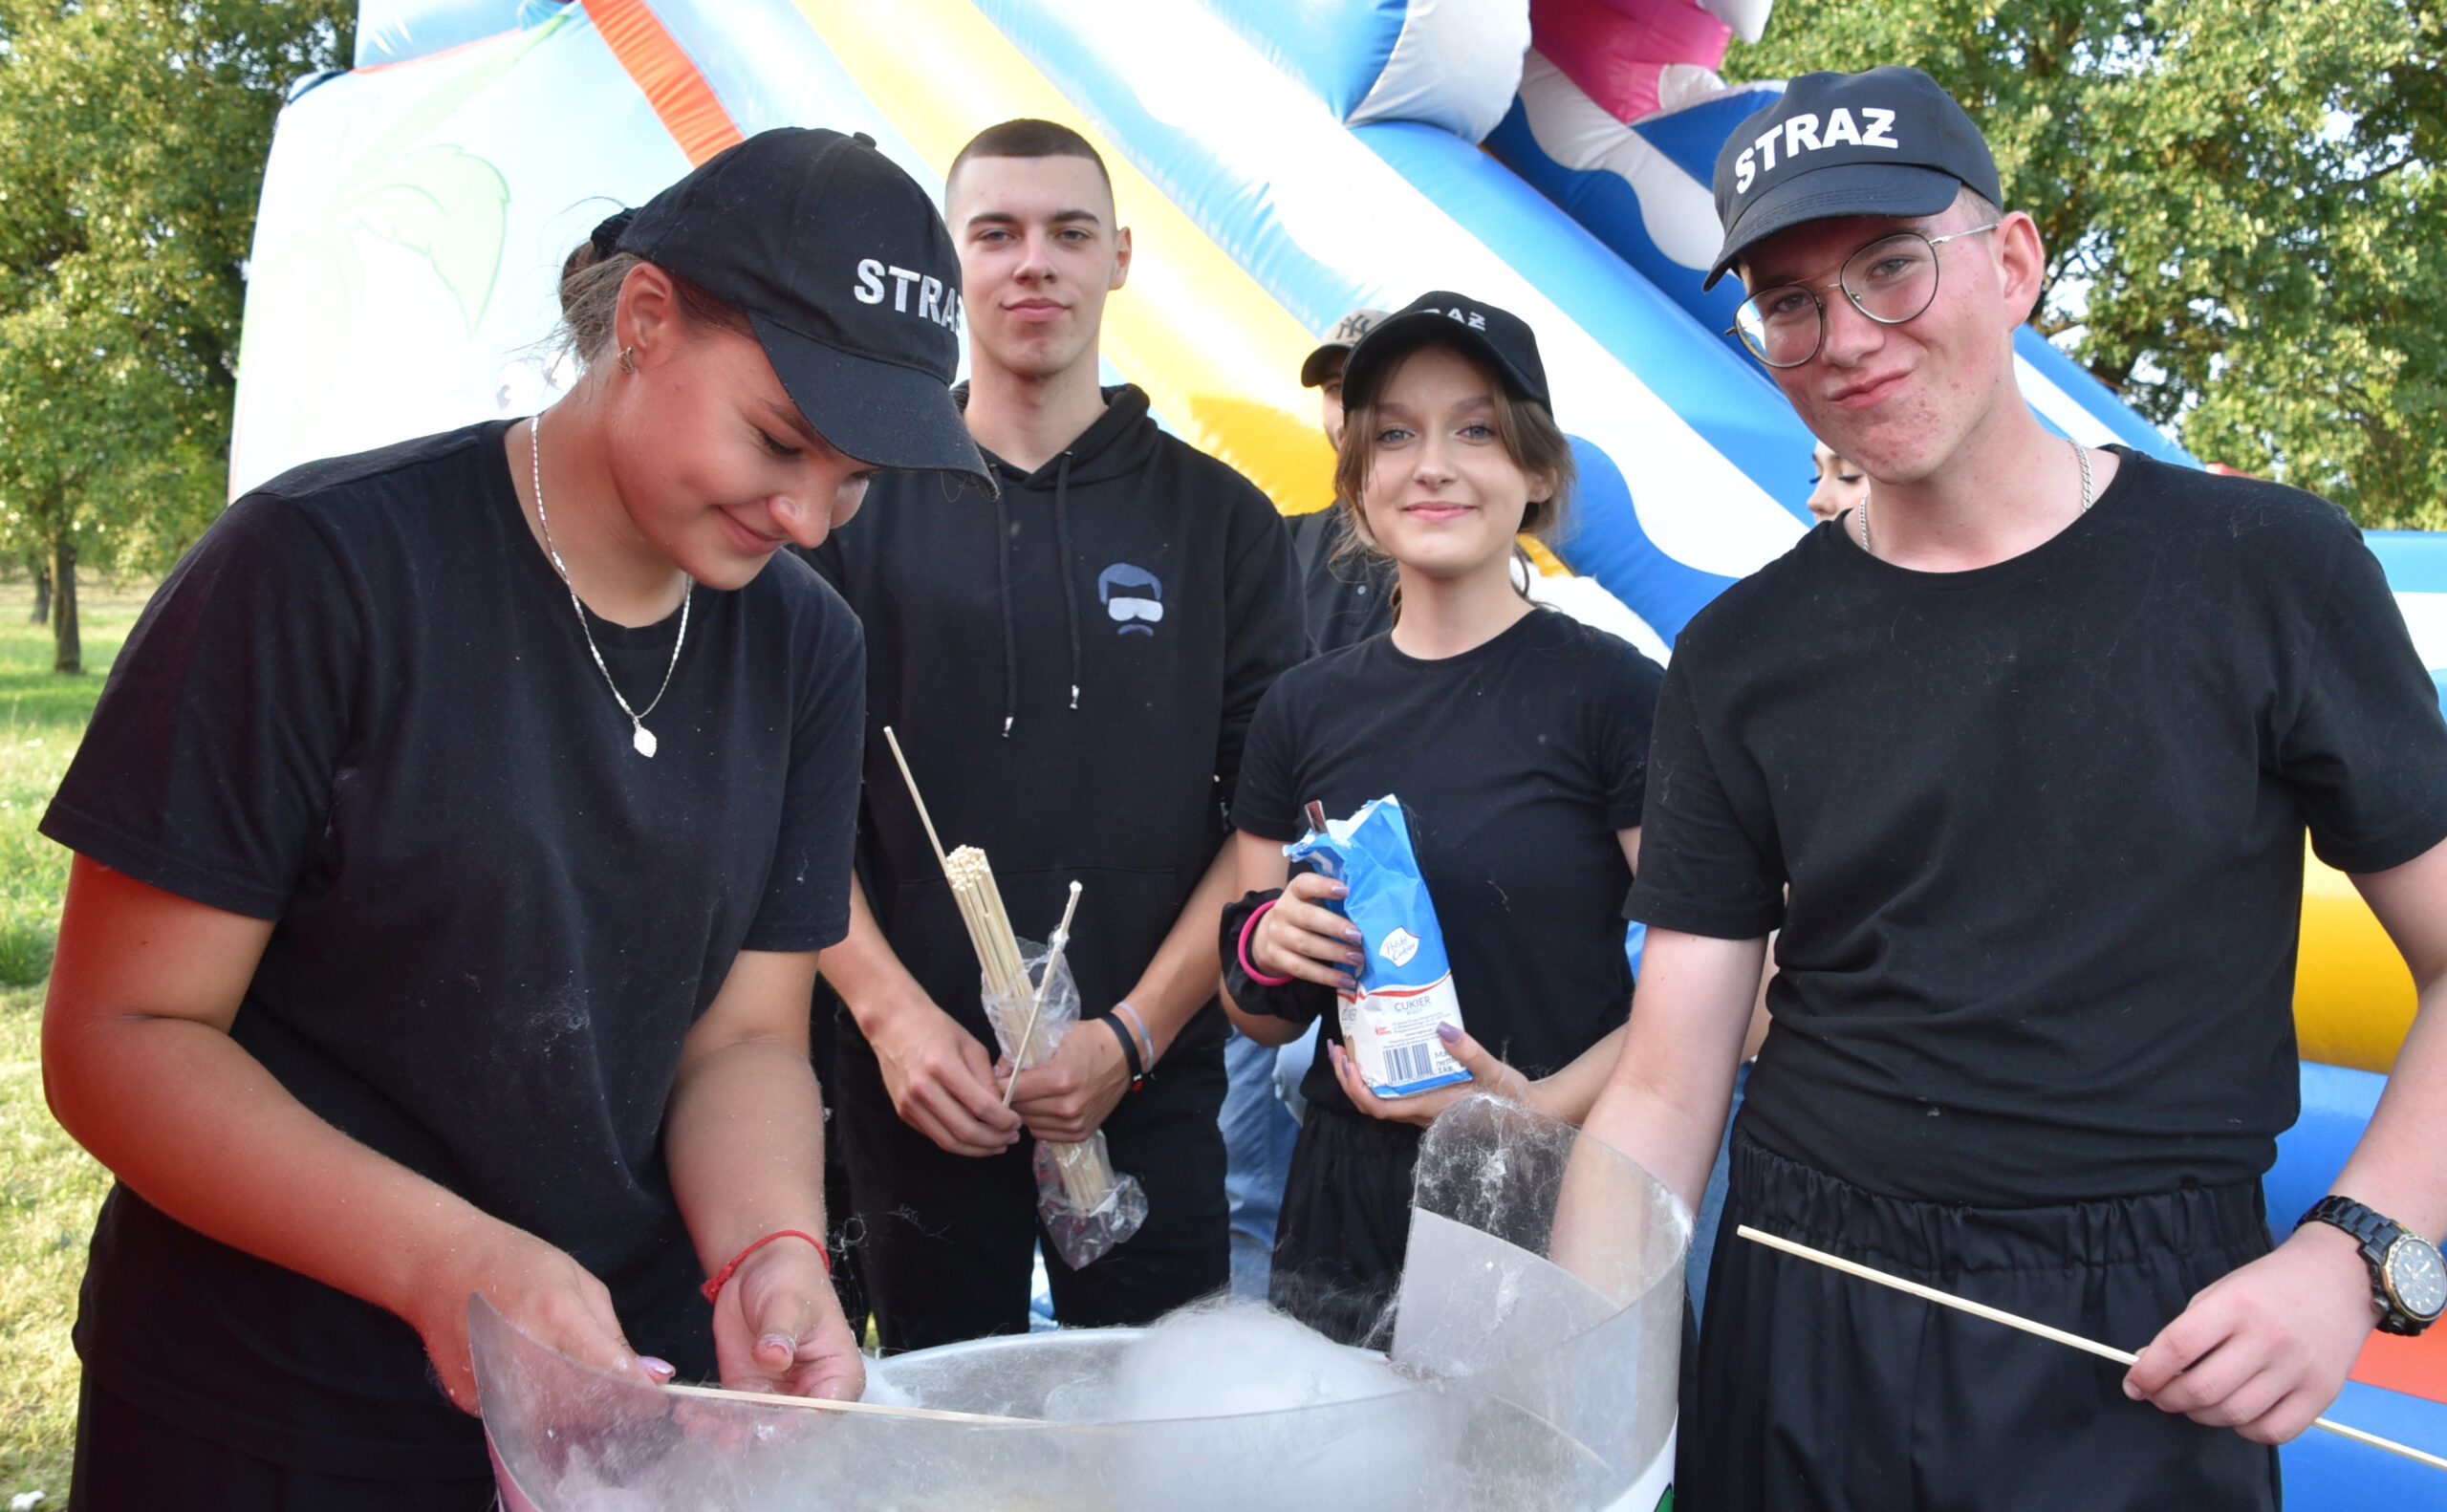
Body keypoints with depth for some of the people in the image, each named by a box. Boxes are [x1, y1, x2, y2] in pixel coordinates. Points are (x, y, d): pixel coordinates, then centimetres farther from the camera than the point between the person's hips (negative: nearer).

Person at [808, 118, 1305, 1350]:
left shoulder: (1217, 517, 4)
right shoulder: (859, 506, 4)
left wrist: (1136, 1031, -8)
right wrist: (890, 1009, -8)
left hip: (1153, 1082, 0)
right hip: (918, 1081, 0)